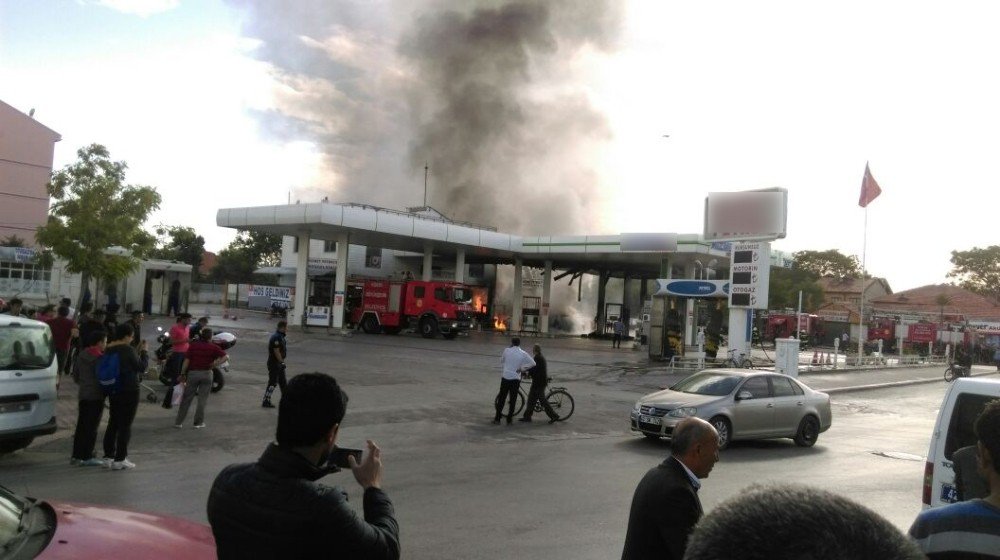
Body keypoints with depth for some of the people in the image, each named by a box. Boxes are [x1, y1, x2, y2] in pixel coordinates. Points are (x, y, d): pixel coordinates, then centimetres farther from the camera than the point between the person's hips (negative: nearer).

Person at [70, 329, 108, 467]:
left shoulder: (82, 356, 9)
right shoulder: (100, 358, -14)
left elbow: (75, 375, 16)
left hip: (82, 395, 8)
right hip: (96, 396, -8)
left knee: (81, 426, 13)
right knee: (92, 427, -3)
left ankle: (76, 455, 18)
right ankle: (87, 457, -2)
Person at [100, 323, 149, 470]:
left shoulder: (108, 349, 6)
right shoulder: (127, 349, -18)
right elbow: (141, 367, -11)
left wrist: (138, 351, 11)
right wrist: (144, 351, -1)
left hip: (113, 391, 8)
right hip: (129, 391, -8)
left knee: (113, 423, 16)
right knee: (125, 425, -1)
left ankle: (108, 456, 21)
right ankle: (120, 459, 0)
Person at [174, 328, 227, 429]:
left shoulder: (193, 346, 1)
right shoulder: (213, 347, -1)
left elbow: (187, 360, -3)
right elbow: (225, 356, -11)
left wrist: (183, 373, 0)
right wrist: (217, 363, -10)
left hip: (193, 373, 1)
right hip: (206, 374, -1)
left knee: (186, 399, 8)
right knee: (202, 399, 7)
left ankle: (178, 422, 11)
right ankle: (198, 422, 9)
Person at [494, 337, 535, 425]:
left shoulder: (507, 350, -1)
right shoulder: (523, 353, -2)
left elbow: (502, 361, 13)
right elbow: (533, 363, -5)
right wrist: (522, 368, 0)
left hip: (505, 377, 0)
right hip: (516, 378, 0)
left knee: (501, 398, 8)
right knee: (513, 399, 8)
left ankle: (497, 418, 9)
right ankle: (509, 419, 11)